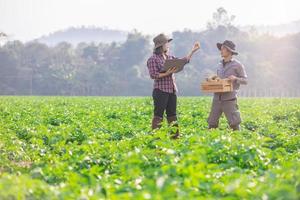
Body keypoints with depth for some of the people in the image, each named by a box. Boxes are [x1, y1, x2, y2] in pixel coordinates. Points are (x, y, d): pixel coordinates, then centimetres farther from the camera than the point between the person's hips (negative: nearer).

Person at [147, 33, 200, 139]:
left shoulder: (170, 57, 16)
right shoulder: (153, 59, -6)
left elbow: (184, 60, 21)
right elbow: (153, 75, -13)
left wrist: (193, 50, 19)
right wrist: (166, 74, -19)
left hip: (172, 90, 7)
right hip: (160, 90, -7)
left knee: (172, 114, 9)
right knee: (158, 115, -7)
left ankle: (175, 135, 13)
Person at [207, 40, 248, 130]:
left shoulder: (237, 65, -1)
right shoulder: (220, 65, 17)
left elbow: (245, 80, 0)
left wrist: (235, 78, -19)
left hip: (229, 99, -6)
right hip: (217, 98, 6)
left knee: (234, 123, -5)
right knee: (212, 123, 4)